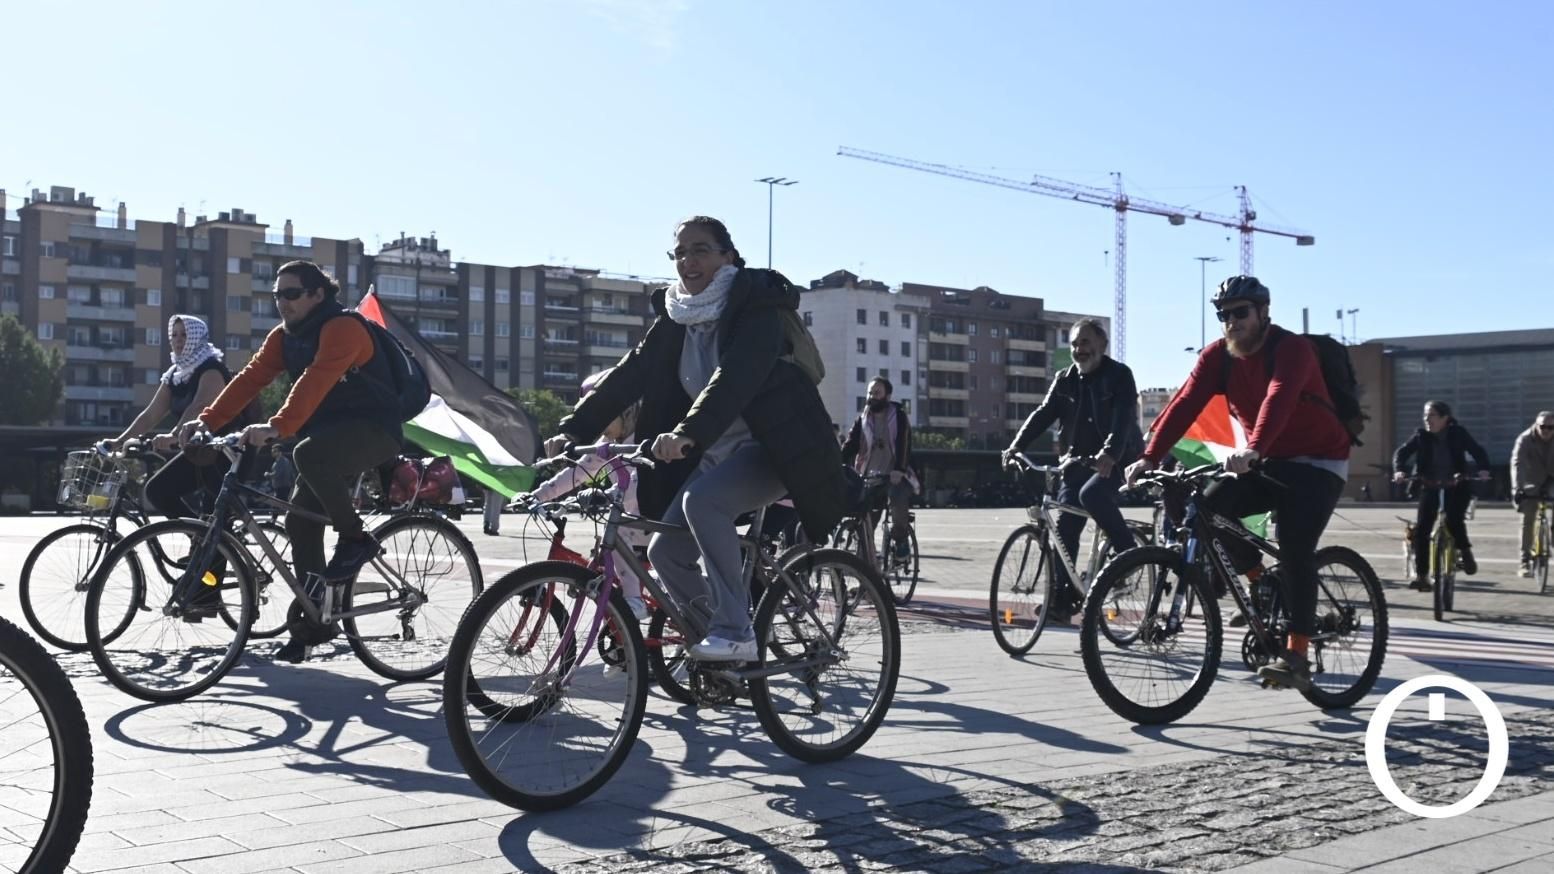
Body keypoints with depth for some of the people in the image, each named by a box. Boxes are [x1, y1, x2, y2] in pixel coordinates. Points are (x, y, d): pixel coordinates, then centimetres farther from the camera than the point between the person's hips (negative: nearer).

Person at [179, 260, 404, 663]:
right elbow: (250, 378, -1)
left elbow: (315, 382, -33)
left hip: (374, 429, -8)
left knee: (309, 455, -35)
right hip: (330, 435, 8)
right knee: (300, 520, 1)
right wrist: (208, 420, -13)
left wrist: (277, 427, -44)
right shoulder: (284, 337, 8)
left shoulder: (343, 328, -19)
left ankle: (356, 539, -17)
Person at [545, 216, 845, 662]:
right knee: (666, 551, -3)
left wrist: (688, 433, -45)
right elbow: (629, 374, -1)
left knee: (702, 501, -31)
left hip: (774, 448, -7)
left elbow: (736, 375, -31)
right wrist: (574, 428, -13)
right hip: (718, 452, 7)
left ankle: (735, 632, -22)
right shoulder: (675, 317, 7)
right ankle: (726, 647, 15)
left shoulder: (757, 307, -14)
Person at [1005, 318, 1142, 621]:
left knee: (1091, 493, -33)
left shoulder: (1119, 375, -8)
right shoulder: (1065, 380, 8)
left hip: (1116, 460, -5)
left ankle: (1127, 551, -13)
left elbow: (1124, 417, -23)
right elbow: (1043, 414, -1)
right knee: (1064, 528, -4)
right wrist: (1016, 446, -16)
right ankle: (1063, 598, 0)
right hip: (1078, 460, 5)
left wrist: (1110, 453, -40)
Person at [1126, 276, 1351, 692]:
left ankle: (1296, 657, -19)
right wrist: (1150, 456, -28)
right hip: (1268, 463, 6)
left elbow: (1278, 399, -40)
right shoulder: (1217, 355, -3)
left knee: (1295, 548, -22)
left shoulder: (1292, 348, -21)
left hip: (1318, 464, -6)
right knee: (1210, 507, -18)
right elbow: (1185, 403, -15)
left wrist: (1251, 451, -57)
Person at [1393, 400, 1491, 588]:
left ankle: (1465, 552, 8)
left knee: (1453, 520, -24)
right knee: (1421, 529, -10)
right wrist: (1399, 470, -25)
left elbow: (1478, 451, -8)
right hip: (1430, 487, 2)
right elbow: (1402, 452, -6)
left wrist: (1483, 469, -27)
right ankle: (1421, 574, -4)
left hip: (1456, 487, -2)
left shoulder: (1458, 434, -5)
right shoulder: (1421, 436, -2)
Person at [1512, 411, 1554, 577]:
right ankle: (1525, 562, -5)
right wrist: (1517, 488, -42)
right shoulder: (1525, 440, -19)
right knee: (1527, 521, -7)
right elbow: (1517, 464, -29)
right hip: (1530, 487, -2)